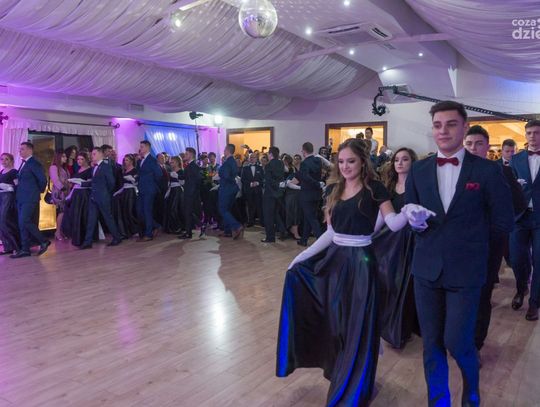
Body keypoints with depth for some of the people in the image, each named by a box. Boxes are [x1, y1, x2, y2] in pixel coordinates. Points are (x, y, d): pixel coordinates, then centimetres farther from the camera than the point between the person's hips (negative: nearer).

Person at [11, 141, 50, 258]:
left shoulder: (34, 164, -10)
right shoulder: (23, 163, 17)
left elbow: (43, 180, -13)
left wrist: (39, 191, -3)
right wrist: (17, 182, 5)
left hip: (30, 198, -9)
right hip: (21, 198, 9)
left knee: (24, 222, -14)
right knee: (22, 224, 7)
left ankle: (44, 241, -1)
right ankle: (25, 249, 11)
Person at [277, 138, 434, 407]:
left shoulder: (374, 188, -7)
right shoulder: (334, 191, 8)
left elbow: (393, 222, -19)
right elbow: (331, 232, 11)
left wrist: (409, 214, -41)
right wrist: (304, 254, 6)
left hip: (360, 261, -5)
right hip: (334, 258, 5)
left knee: (357, 324, 5)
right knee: (335, 320, 12)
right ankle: (338, 370, 37)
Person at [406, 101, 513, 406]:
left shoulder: (488, 171, -5)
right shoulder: (419, 171, 4)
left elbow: (503, 223, -2)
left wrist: (467, 231, 2)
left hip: (466, 270, -3)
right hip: (427, 268, 3)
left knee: (457, 342, 3)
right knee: (432, 343, 11)